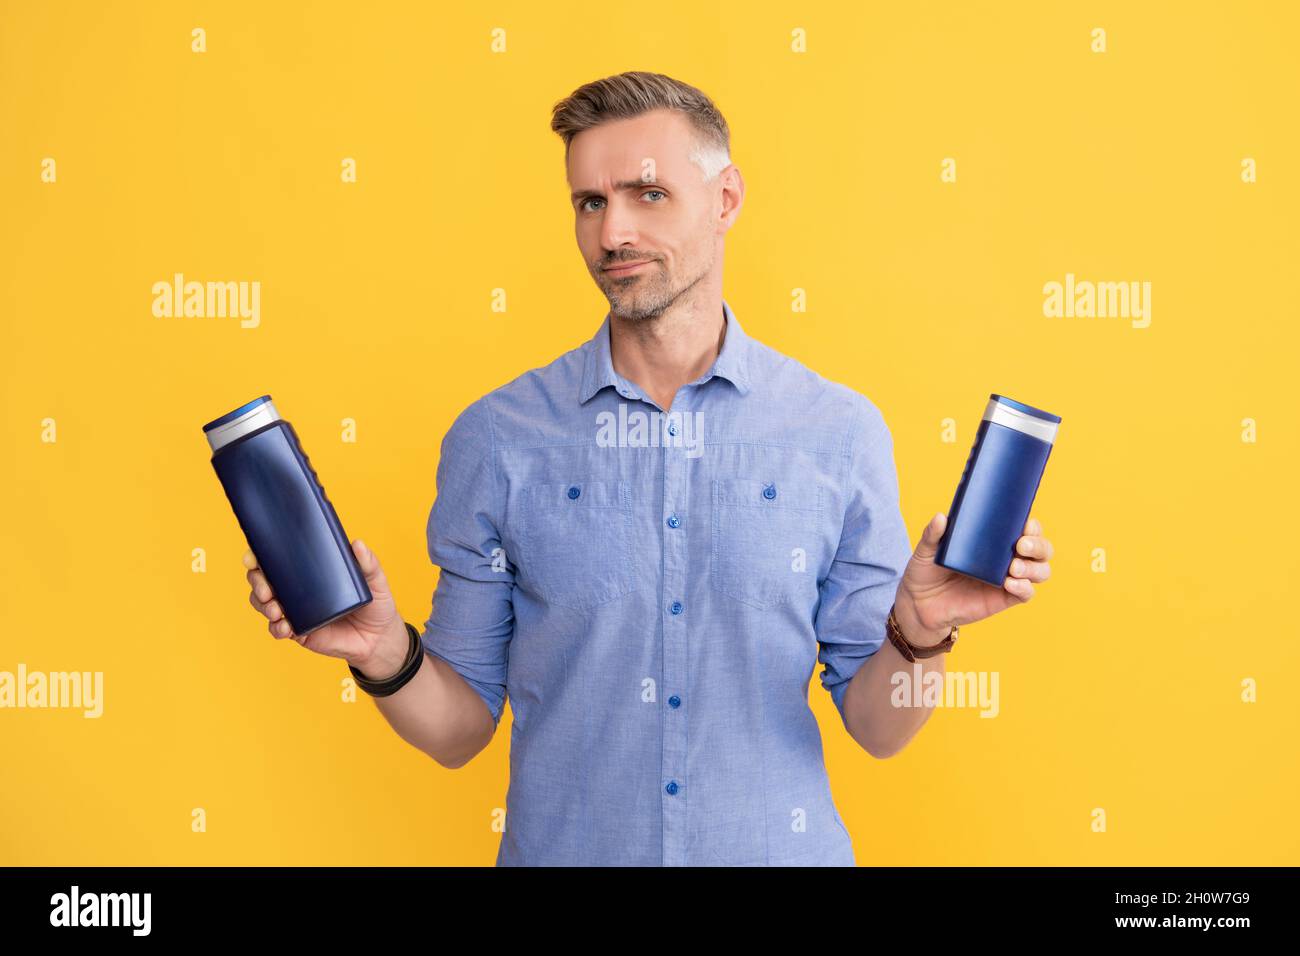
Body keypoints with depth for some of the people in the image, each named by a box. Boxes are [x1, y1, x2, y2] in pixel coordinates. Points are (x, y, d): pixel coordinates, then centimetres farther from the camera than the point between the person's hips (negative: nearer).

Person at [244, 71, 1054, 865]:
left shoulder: (842, 431, -8)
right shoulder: (495, 438, -8)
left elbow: (877, 729, -3)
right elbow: (461, 730, -3)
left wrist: (919, 635, -20)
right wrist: (388, 655, -20)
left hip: (781, 847, 1)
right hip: (562, 847, 0)